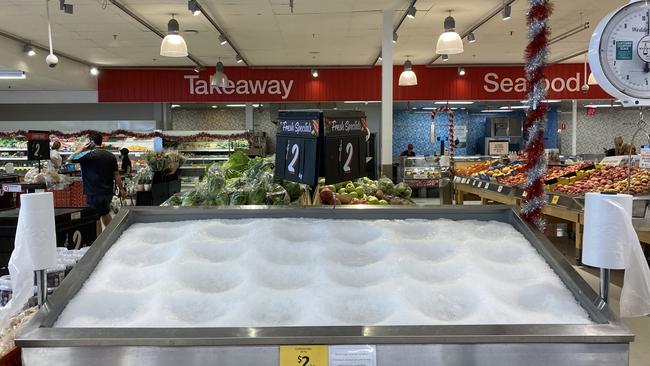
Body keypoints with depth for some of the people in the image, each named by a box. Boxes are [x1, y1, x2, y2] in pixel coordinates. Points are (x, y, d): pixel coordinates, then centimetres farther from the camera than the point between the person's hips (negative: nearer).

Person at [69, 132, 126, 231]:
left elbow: (71, 158, -6)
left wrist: (82, 148, 2)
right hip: (108, 192, 7)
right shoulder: (110, 156, 6)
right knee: (105, 214, 21)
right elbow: (116, 175, 7)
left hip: (94, 193, -6)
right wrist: (121, 189, 12)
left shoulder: (89, 154, -13)